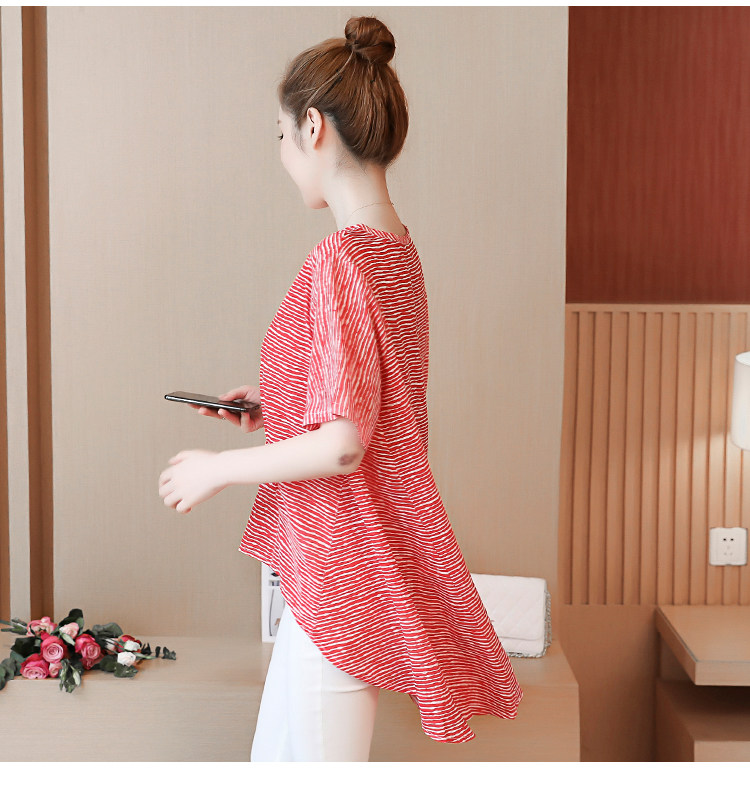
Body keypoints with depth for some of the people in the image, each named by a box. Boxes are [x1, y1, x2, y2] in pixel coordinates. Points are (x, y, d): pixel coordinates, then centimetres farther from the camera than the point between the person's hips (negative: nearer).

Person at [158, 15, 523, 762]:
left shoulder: (339, 261, -21)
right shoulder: (396, 247, 7)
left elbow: (340, 445, -24)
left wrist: (217, 468, -11)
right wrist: (273, 405, 14)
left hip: (339, 570, -9)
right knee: (275, 756, 20)